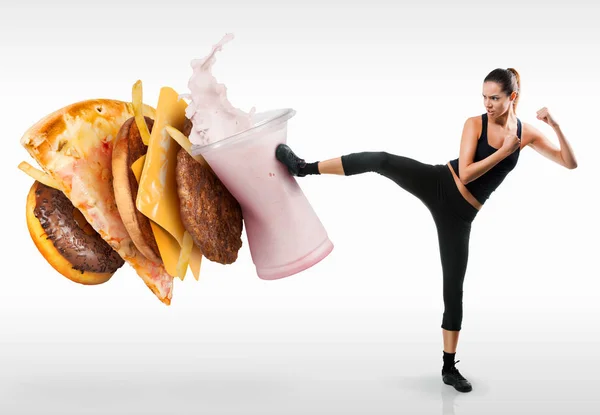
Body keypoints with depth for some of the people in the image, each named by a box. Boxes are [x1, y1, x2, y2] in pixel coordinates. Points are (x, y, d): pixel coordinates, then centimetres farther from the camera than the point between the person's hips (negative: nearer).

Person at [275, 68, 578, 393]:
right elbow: (465, 173, -14)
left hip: (458, 213, 1)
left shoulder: (527, 133, 2)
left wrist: (556, 126, -14)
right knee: (381, 160, -26)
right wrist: (504, 151, -17)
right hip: (438, 183, -1)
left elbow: (570, 164, 0)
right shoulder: (474, 124, -4)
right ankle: (304, 167, -14)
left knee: (453, 287, 2)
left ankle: (449, 367, 13)